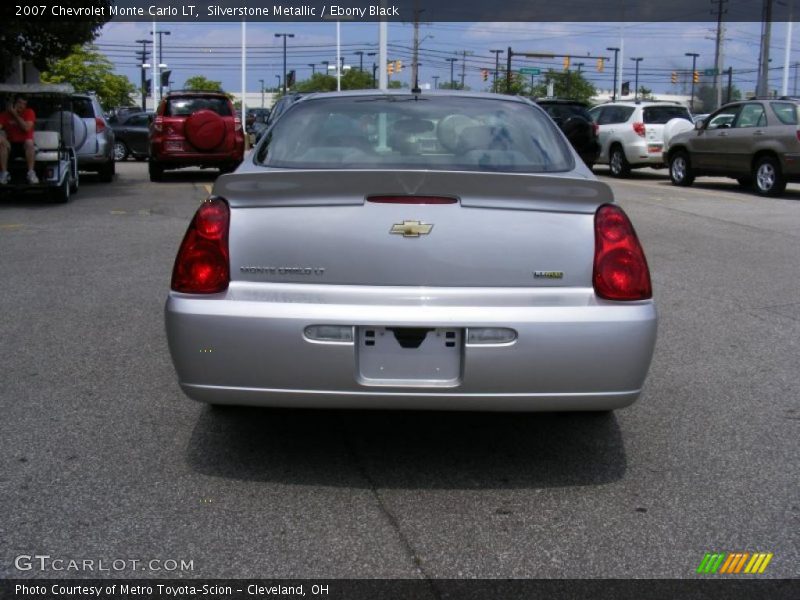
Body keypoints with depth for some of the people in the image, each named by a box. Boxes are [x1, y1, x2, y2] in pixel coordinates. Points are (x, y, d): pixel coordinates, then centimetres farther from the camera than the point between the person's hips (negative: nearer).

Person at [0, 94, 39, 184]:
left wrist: (15, 114, -16)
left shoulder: (29, 112, -3)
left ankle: (31, 173, -32)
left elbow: (27, 128, -18)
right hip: (11, 145, 1)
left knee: (29, 142, -35)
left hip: (24, 145, -1)